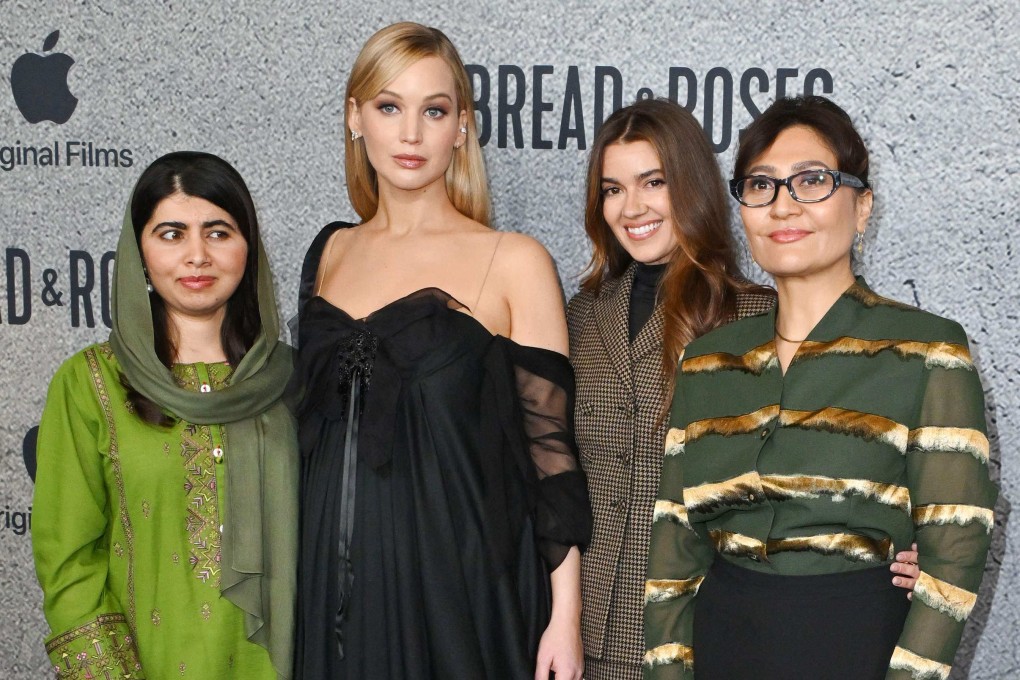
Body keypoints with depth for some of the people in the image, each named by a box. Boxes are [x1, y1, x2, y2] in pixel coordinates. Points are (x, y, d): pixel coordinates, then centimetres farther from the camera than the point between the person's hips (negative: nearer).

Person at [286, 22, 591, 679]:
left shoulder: (515, 262, -5)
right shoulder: (330, 252, 8)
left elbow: (551, 447, -6)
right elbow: (312, 417, 14)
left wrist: (566, 616, -9)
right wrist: (297, 582, 11)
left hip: (460, 580, -4)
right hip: (337, 579, 4)